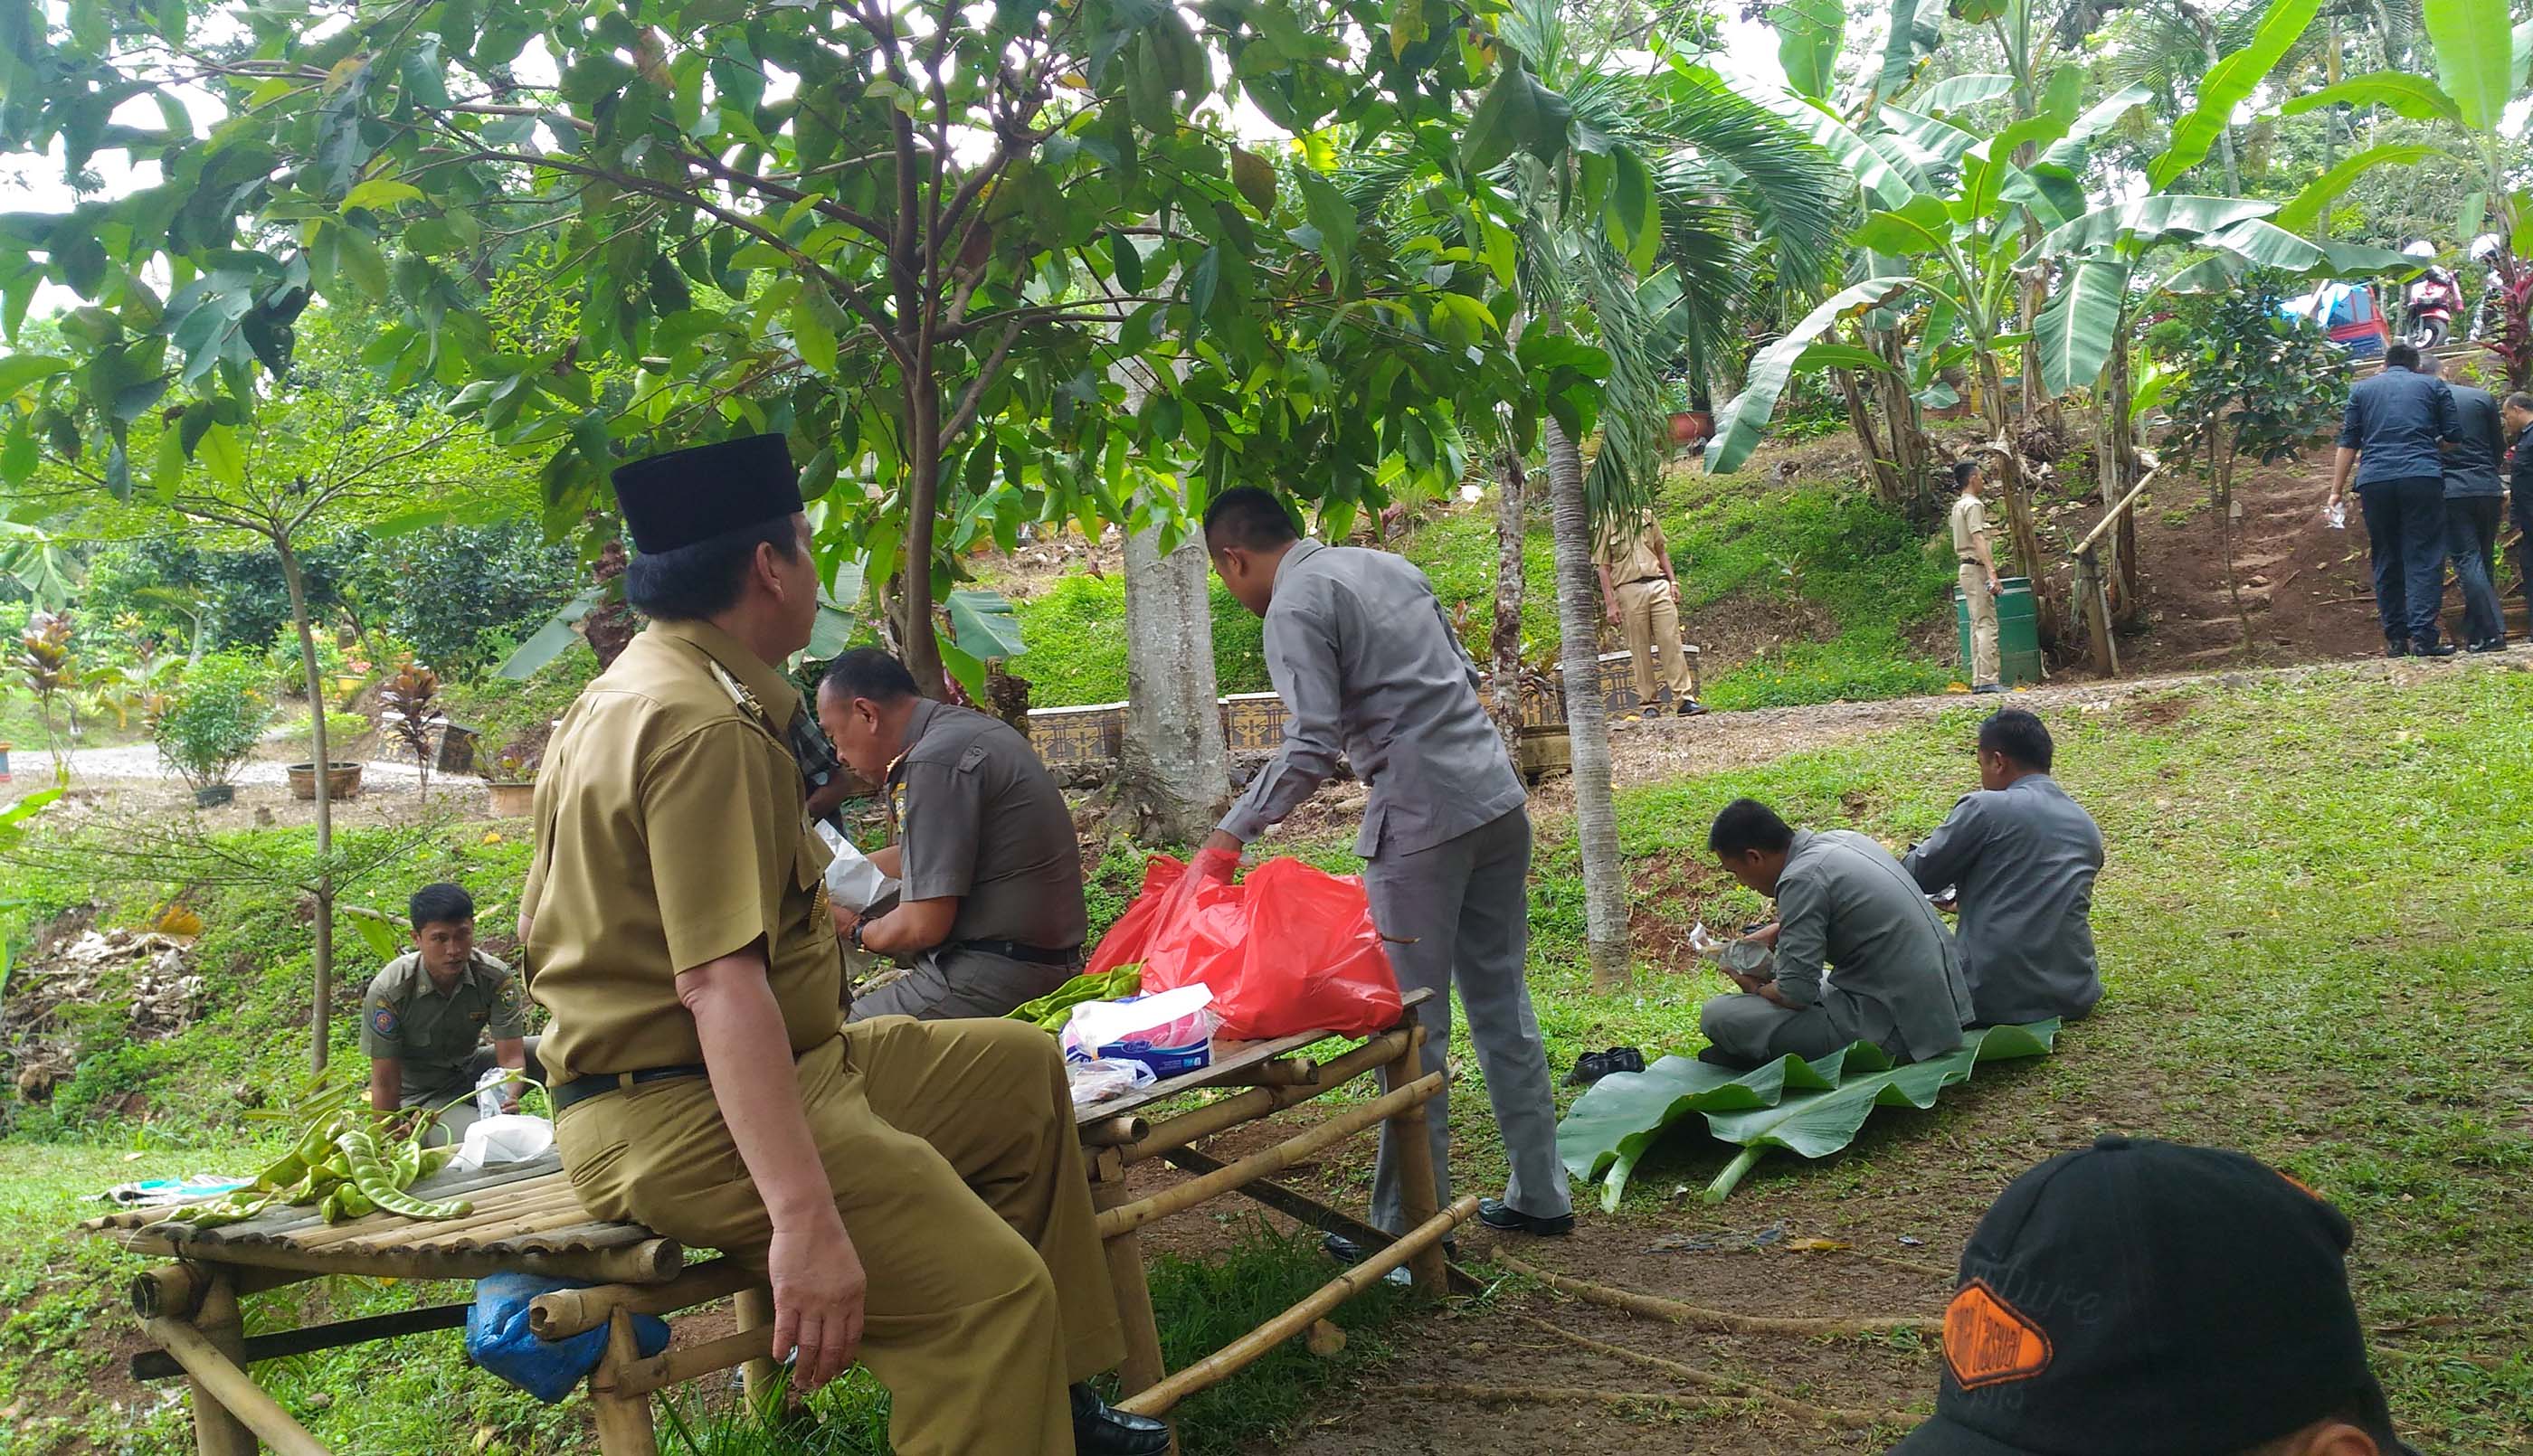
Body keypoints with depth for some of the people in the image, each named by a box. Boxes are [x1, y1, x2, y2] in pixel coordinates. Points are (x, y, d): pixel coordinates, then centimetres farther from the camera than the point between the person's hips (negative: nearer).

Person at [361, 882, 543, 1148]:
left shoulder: (495, 978, -18)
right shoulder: (388, 991, -24)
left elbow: (511, 1056, -22)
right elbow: (385, 1083, -18)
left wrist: (509, 1096, -44)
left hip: (471, 1071, 4)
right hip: (422, 1097, -4)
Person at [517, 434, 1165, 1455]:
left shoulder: (615, 699, 14)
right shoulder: (708, 726, -20)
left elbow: (538, 923, 20)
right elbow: (720, 983, -30)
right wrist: (806, 1218, -35)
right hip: (688, 1115, -11)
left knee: (1023, 1070, 18)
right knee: (992, 1290, -23)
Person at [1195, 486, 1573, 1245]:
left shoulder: (1296, 606, -9)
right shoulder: (1388, 565, 16)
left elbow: (1309, 753, -17)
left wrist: (1229, 837, -12)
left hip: (1421, 819, -8)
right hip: (1498, 796, 8)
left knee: (1411, 1026, 1)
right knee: (1501, 1001, 15)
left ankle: (1412, 1224, 8)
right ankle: (1539, 1196, 22)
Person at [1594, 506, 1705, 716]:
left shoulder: (1646, 517, 15)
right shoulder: (1605, 527, 3)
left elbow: (1662, 551, 21)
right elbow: (1603, 568, 0)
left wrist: (1673, 582, 11)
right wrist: (1610, 604, -6)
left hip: (1658, 585, 3)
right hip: (1629, 589, -3)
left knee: (1672, 642, -4)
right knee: (1639, 648, -1)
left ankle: (1683, 699, -5)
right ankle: (1648, 702, 6)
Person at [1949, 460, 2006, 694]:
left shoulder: (1959, 505, 17)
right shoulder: (1973, 505, -12)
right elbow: (1978, 539, -23)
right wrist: (1992, 573, -28)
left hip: (1967, 569, 10)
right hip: (1977, 569, -10)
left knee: (1978, 625, 10)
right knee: (1987, 624, -12)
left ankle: (1978, 680, 10)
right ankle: (1988, 680, -16)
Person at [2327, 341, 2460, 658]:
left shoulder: (2362, 389, 17)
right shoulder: (2433, 385, 14)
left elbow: (2348, 443, 12)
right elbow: (2454, 436, 8)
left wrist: (2337, 490, 12)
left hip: (2374, 481, 2)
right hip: (2422, 477, -2)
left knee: (2386, 560, 8)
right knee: (2424, 558, -3)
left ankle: (2395, 640, 8)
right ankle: (2422, 637, -14)